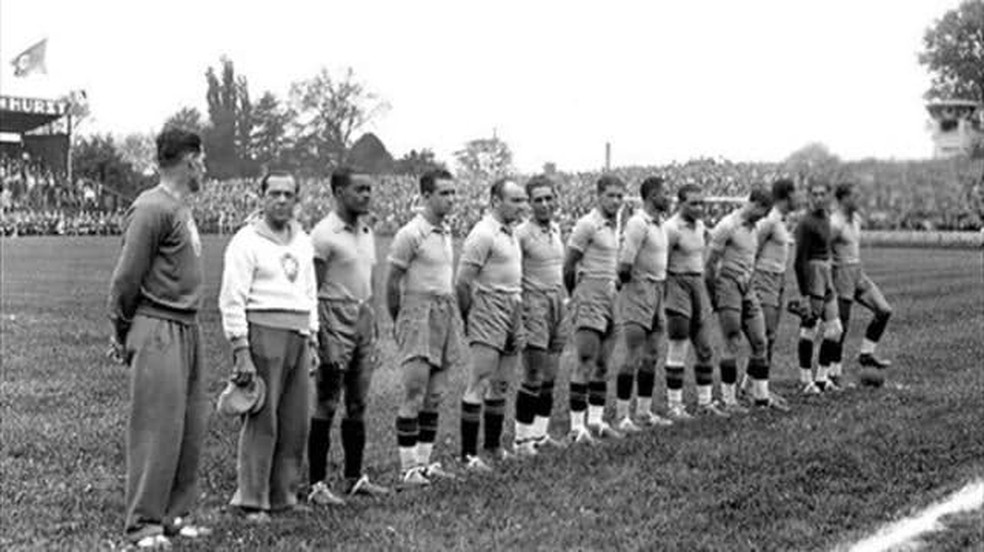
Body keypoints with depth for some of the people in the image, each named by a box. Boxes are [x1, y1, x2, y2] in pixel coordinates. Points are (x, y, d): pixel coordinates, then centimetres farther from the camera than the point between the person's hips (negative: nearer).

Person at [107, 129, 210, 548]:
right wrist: (122, 332, -3)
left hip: (188, 328, 9)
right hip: (159, 330, -9)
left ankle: (175, 514, 20)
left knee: (191, 428, 11)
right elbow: (126, 277, -12)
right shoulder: (152, 209, -13)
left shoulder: (182, 209, 15)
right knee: (157, 428, -5)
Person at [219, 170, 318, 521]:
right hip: (263, 334, -7)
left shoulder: (303, 242, 16)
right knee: (261, 421, -6)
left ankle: (283, 495, 18)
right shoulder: (247, 241, -5)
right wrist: (241, 351, -15)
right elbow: (232, 300, -9)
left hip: (297, 337, 7)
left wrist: (312, 340, 16)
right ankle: (251, 501, 1)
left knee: (295, 423, 8)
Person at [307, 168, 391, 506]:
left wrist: (374, 332, 15)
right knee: (326, 408, -3)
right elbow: (312, 291, -13)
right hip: (335, 324, -8)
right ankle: (317, 484, 3)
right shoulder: (325, 234, -11)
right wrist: (321, 342, -18)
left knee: (358, 406, 12)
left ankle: (355, 478, 22)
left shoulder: (367, 232, 13)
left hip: (364, 321, 8)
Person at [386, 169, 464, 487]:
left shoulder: (446, 232, 13)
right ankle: (409, 468, -3)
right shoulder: (411, 234, -10)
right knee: (414, 395, -7)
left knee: (435, 396, 9)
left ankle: (424, 461, 15)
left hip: (446, 314, 8)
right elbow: (392, 282, -7)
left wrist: (453, 313, 15)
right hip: (419, 314, -8)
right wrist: (398, 321, -1)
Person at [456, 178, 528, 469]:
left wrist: (518, 311, 14)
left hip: (513, 316, 9)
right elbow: (462, 282, -15)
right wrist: (469, 318, -9)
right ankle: (468, 453, -4)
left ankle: (494, 445, 25)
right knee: (480, 385, -7)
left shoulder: (510, 233, 14)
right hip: (489, 316, -9)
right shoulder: (483, 234, -13)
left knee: (501, 385, 14)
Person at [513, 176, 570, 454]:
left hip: (558, 305, 7)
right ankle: (521, 438, 3)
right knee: (534, 378, -6)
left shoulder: (556, 229, 12)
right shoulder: (522, 233, -11)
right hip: (534, 305, -7)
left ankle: (540, 434, 19)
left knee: (549, 377, 10)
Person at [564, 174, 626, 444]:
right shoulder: (587, 225, -10)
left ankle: (596, 420, 18)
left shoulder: (612, 226, 15)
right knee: (586, 364, -9)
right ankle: (577, 426, -6)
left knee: (602, 365, 11)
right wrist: (575, 296, 0)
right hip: (591, 297, -8)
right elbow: (568, 266, -10)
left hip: (610, 297, 8)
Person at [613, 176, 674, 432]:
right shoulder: (638, 223, -14)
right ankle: (621, 416, -4)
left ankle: (644, 412, 20)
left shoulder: (659, 224, 14)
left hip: (657, 292, 9)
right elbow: (624, 264, -19)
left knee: (651, 356, 12)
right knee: (634, 357, -8)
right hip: (639, 292, -9)